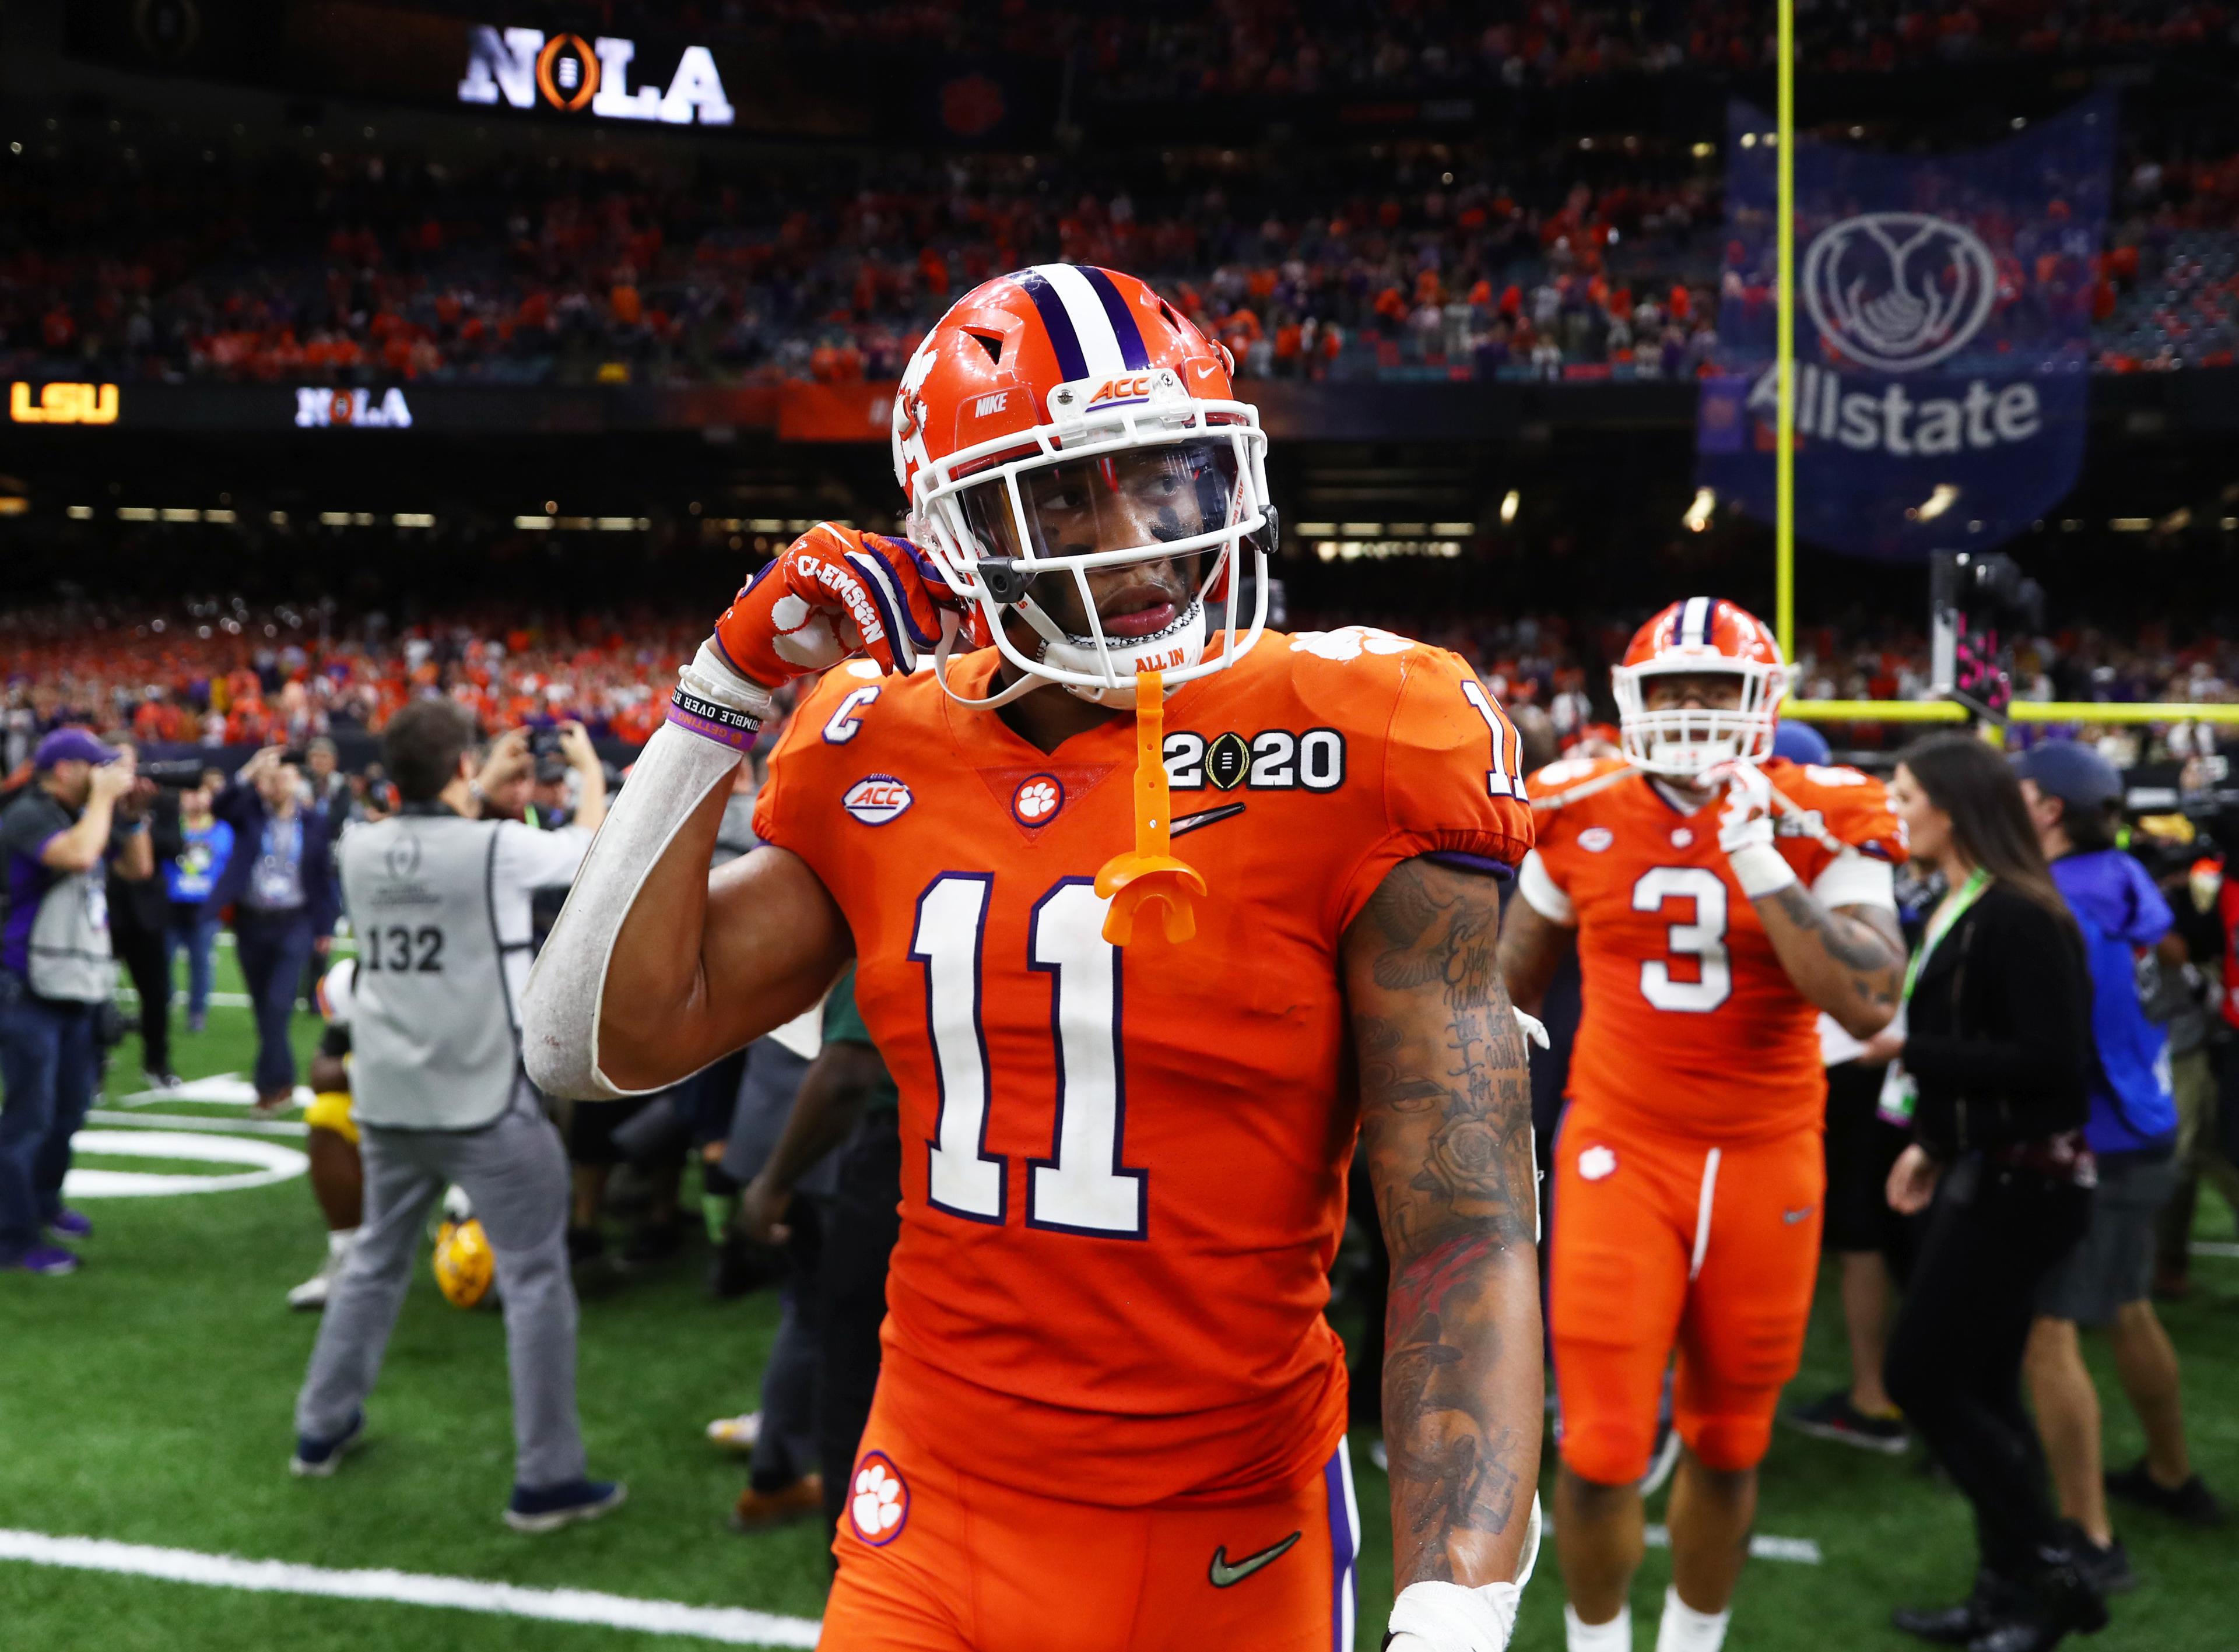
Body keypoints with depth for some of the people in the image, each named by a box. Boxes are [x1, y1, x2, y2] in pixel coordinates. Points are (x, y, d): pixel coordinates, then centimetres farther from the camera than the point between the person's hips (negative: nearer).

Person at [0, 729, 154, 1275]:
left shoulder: (82, 817, 11)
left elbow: (139, 867, 16)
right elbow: (78, 857, -33)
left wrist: (129, 810, 4)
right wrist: (103, 797, -20)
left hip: (76, 988, 9)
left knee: (70, 1107, 18)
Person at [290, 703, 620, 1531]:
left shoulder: (359, 850, 0)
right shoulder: (498, 848, -15)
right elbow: (592, 847, 4)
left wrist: (474, 799, 30)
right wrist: (591, 769, 21)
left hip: (388, 1100, 6)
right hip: (487, 1103, -6)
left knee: (376, 1260, 24)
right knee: (535, 1279, 2)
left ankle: (322, 1428, 36)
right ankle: (546, 1479, 4)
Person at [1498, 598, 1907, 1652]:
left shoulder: (1821, 828, -5)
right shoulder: (1581, 817, -1)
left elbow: (1869, 1005, -19)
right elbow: (1510, 989, 14)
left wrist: (1760, 862, -23)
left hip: (1765, 1162, 0)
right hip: (1621, 1155, 0)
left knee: (1728, 1448, 14)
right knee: (1601, 1450, -4)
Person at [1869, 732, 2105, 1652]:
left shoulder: (2021, 918, -19)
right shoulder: (1949, 911, 10)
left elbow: (2049, 1060, -24)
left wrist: (1907, 1051, -23)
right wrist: (1932, 1142, 16)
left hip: (2021, 1186, -9)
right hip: (1977, 1176, 9)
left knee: (1922, 1378, -4)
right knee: (1978, 1387, 14)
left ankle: (2051, 1574, 8)